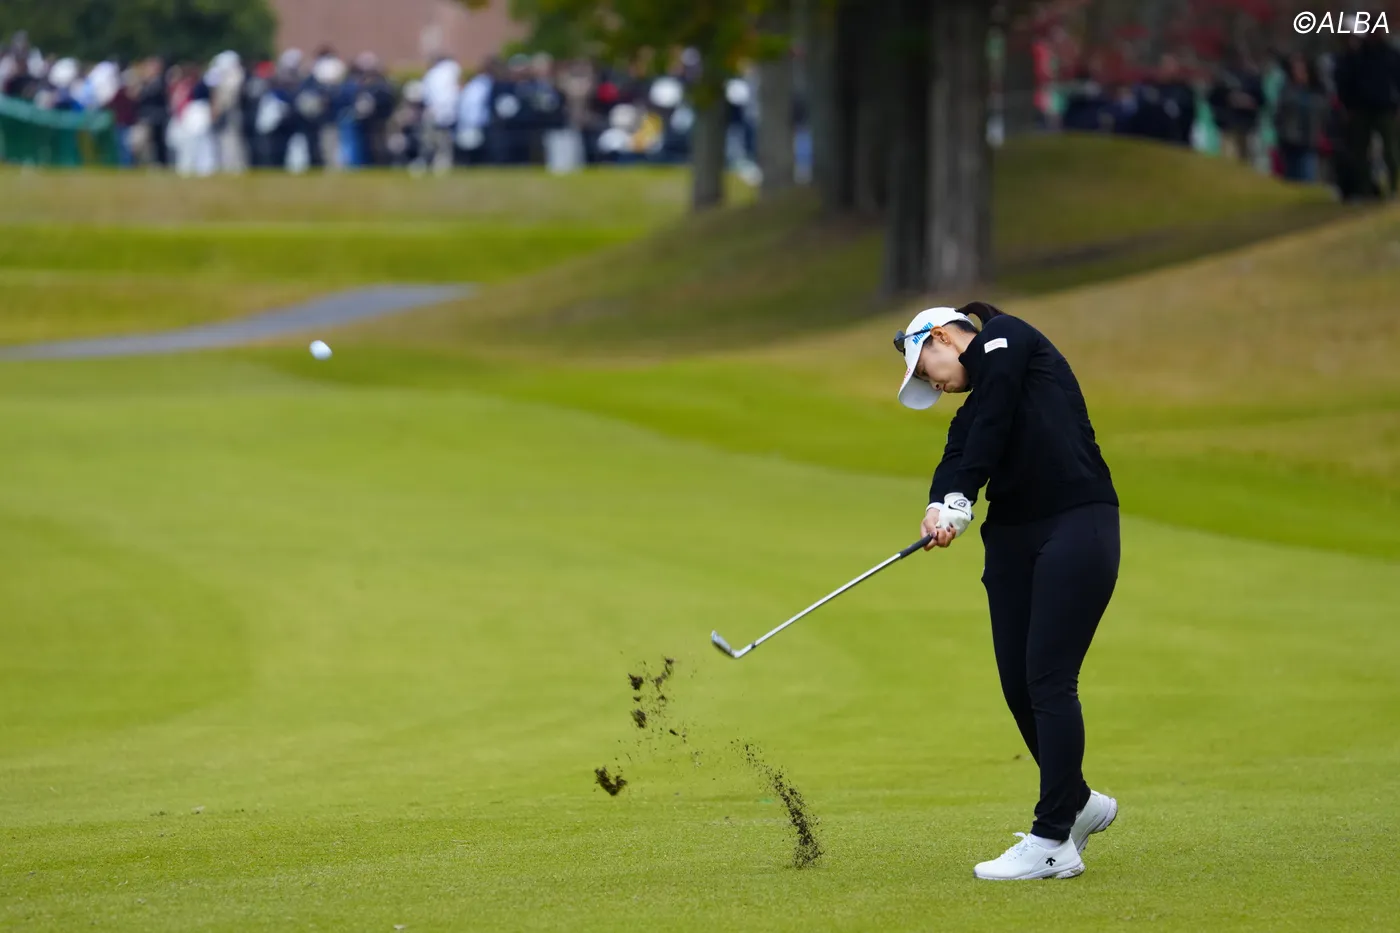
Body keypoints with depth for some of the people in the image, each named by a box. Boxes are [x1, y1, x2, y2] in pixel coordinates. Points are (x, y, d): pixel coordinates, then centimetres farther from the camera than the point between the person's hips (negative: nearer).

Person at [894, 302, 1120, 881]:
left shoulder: (1005, 337, 3)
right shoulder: (975, 407, 23)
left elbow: (990, 428, -12)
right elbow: (960, 458, 1)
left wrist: (958, 501, -18)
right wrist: (943, 505, -20)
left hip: (1076, 526, -8)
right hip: (1014, 538, 8)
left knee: (1048, 678, -11)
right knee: (1018, 683, 7)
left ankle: (1051, 845, -11)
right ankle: (1078, 803, 29)